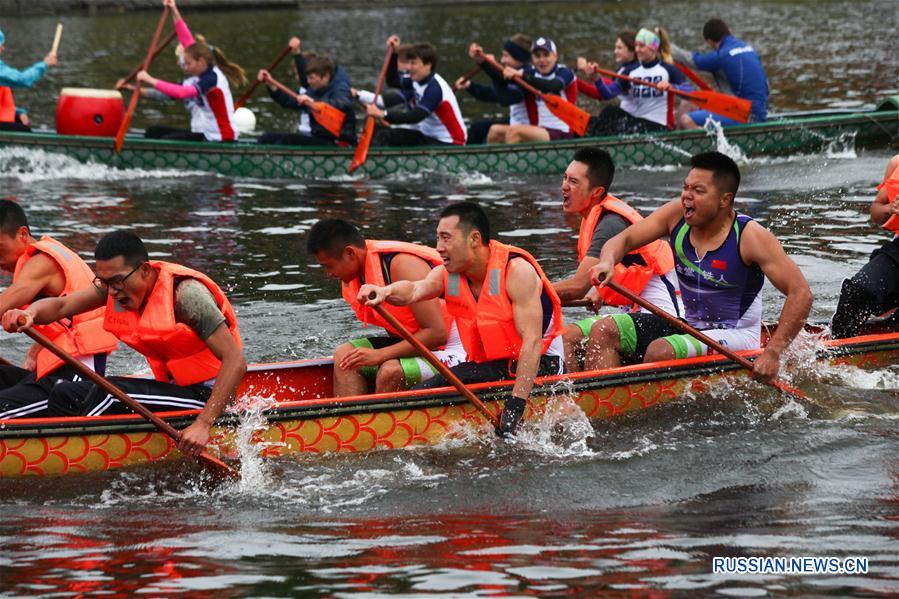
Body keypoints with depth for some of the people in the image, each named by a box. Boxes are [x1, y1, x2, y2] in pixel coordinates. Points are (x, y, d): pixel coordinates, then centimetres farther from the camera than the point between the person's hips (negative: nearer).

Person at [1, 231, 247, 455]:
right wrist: (29, 314, -33)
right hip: (172, 387, 8)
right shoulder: (118, 282, -1)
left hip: (204, 394, -8)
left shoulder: (185, 292, -24)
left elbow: (235, 361, -26)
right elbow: (61, 306, -9)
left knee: (109, 391, -26)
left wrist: (204, 423, -32)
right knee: (64, 396, 2)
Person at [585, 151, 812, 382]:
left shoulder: (750, 237, -18)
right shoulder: (676, 215, -3)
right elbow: (624, 240, 2)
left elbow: (801, 293, -20)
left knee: (660, 352, -31)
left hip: (736, 337, -6)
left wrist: (772, 352, -27)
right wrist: (607, 262, -24)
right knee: (604, 332, -10)